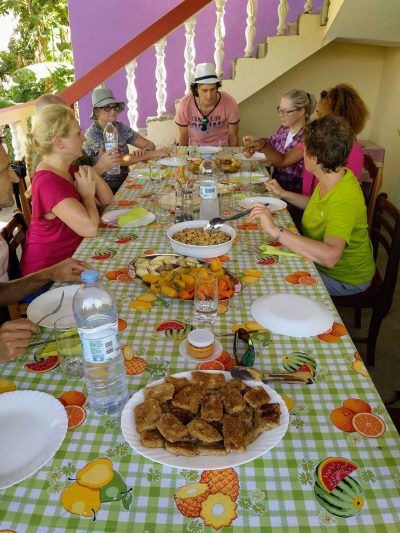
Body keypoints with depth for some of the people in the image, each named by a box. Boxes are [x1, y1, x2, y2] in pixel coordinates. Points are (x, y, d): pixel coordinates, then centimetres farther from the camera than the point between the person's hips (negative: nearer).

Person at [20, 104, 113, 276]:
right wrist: (88, 194, -14)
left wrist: (93, 175, -9)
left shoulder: (68, 170, 6)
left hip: (72, 253, 9)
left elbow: (106, 200, 9)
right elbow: (90, 228, -32)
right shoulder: (48, 183, -24)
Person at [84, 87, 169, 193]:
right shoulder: (92, 134, -12)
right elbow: (119, 160, -23)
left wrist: (144, 152, -19)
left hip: (125, 181, 6)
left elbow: (149, 144, 6)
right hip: (106, 188, -6)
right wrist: (155, 153, -26)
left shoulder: (120, 127, 6)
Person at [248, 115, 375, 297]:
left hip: (343, 279, -8)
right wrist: (283, 193, 12)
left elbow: (330, 256, -51)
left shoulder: (345, 200, -36)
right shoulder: (336, 177, -5)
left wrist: (275, 231, -51)